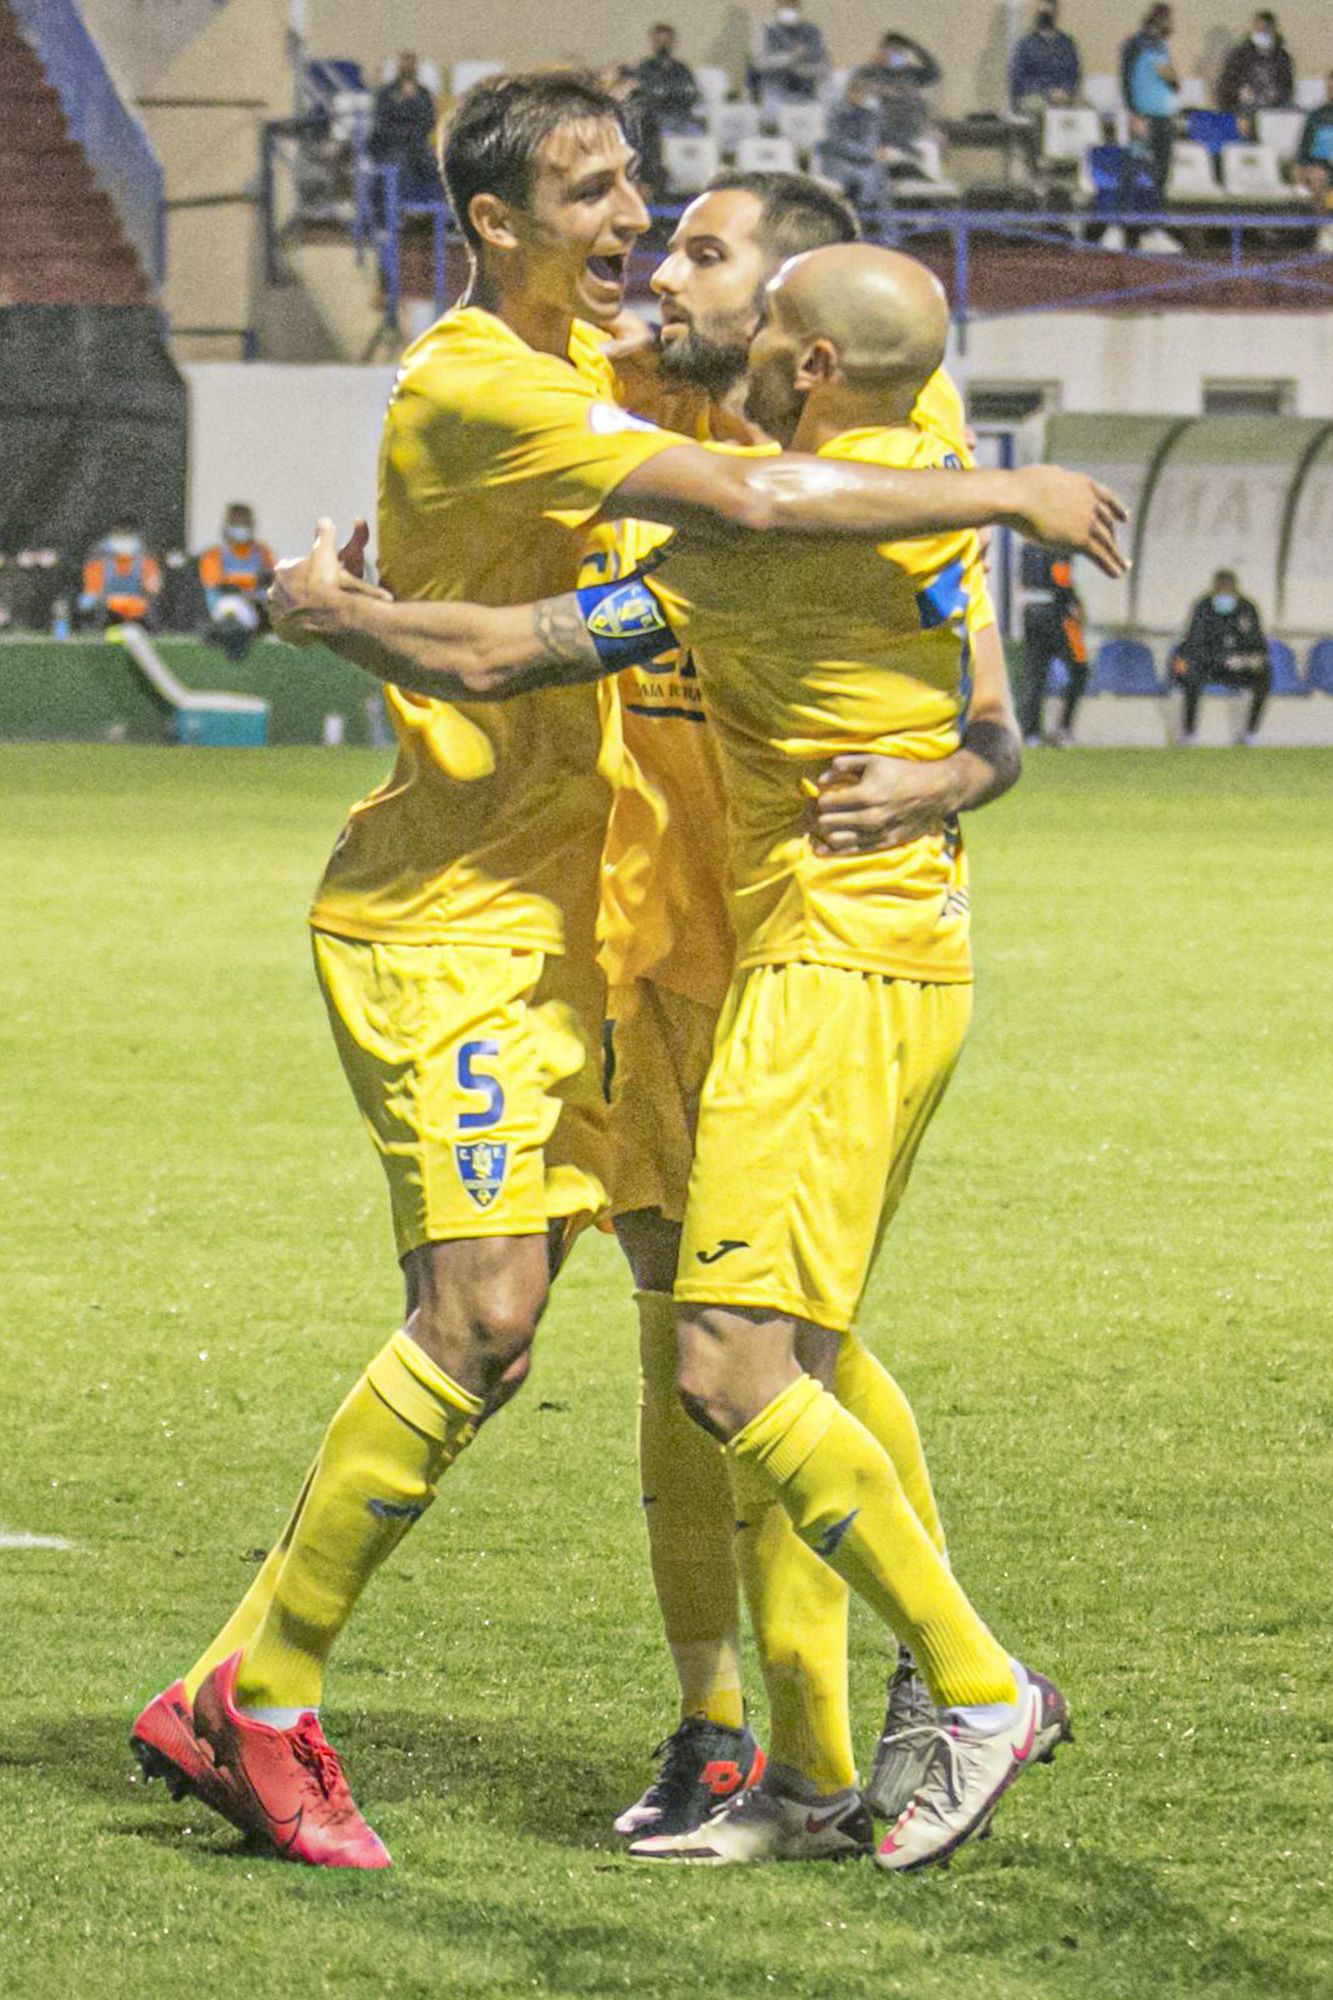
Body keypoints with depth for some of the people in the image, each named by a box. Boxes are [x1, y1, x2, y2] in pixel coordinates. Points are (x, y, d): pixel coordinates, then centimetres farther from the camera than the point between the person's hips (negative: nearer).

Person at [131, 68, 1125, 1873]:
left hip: (549, 926, 9)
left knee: (485, 1329, 4)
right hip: (444, 925, -9)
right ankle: (262, 1703, -4)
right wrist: (1004, 496, -19)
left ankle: (237, 1692, 8)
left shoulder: (589, 358, 12)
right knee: (478, 1323, -15)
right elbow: (748, 501, -26)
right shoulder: (471, 392, -18)